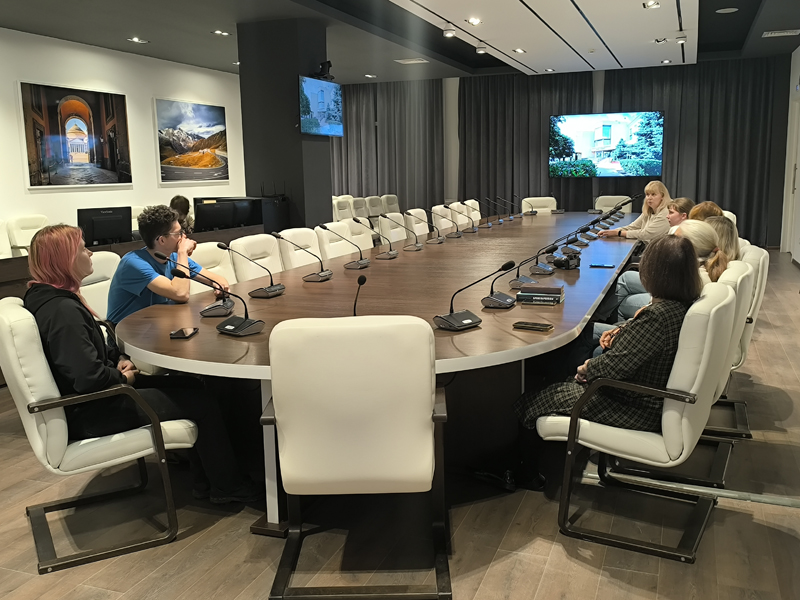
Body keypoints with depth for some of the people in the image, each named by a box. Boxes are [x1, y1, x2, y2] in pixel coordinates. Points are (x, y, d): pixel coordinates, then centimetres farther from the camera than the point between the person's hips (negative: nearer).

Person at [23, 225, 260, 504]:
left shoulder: (44, 296, 6)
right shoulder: (62, 310, -27)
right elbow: (89, 377, -32)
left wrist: (119, 359, 2)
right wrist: (123, 378, -13)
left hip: (88, 397, 11)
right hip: (89, 413, -11)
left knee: (192, 385, 14)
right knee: (203, 402, -3)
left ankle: (206, 477, 20)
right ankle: (226, 485, 14)